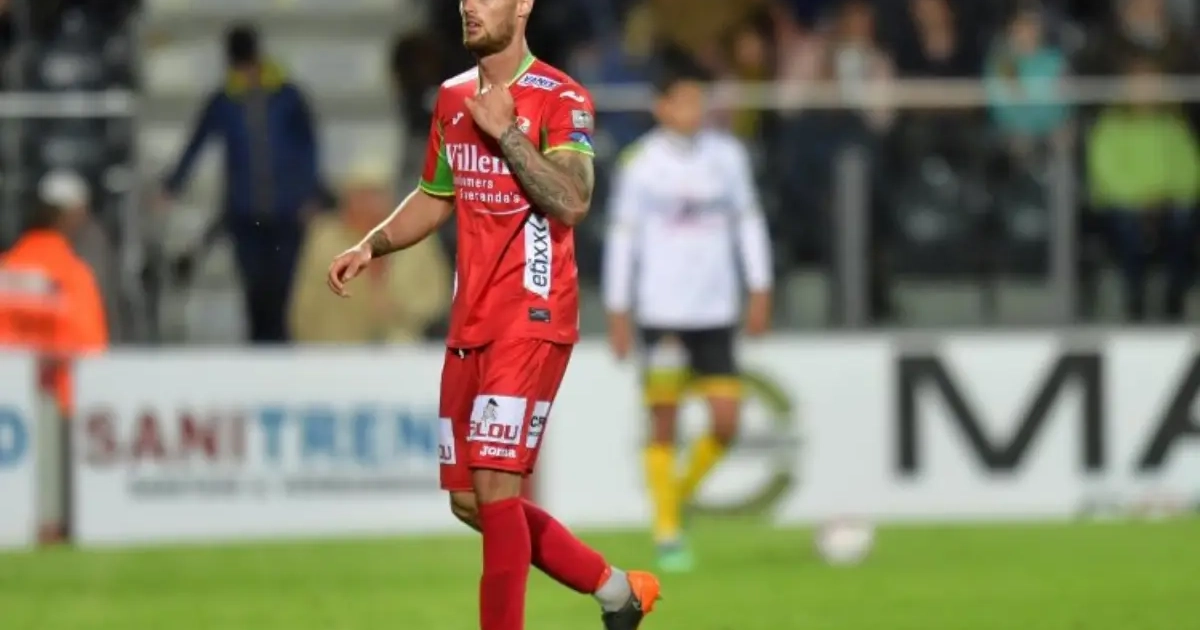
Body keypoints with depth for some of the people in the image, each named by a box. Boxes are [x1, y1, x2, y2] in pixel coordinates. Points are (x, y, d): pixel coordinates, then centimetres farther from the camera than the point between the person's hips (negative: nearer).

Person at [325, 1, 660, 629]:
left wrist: (504, 130, -22)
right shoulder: (452, 98, 13)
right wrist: (369, 247, 11)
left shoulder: (560, 100, -10)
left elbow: (571, 202, -23)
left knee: (494, 488, -15)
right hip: (470, 323, 8)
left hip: (532, 320, -8)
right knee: (469, 502, 8)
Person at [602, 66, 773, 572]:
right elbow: (622, 236, -1)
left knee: (725, 424, -3)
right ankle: (667, 535, 4)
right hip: (661, 314, -3)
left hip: (715, 313, 3)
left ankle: (681, 493, 23)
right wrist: (618, 313, -3)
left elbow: (748, 221, 12)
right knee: (664, 424, -3)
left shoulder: (727, 155, 5)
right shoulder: (640, 163, -4)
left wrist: (760, 292, 6)